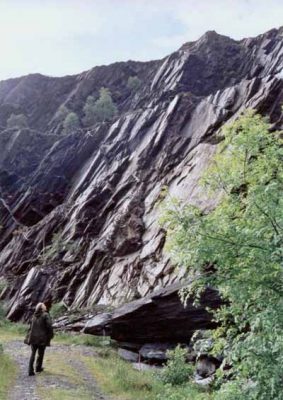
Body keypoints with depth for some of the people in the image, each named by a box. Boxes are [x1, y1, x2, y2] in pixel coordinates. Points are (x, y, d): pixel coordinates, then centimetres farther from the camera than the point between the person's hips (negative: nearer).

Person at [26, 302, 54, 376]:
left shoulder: (34, 316, 7)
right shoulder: (45, 315, -10)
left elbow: (31, 327, 13)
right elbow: (49, 326, -17)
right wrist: (51, 335, -3)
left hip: (33, 337, 4)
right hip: (42, 338, -4)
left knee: (33, 353, 11)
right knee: (41, 353, 16)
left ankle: (30, 370, 1)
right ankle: (38, 368, 31)